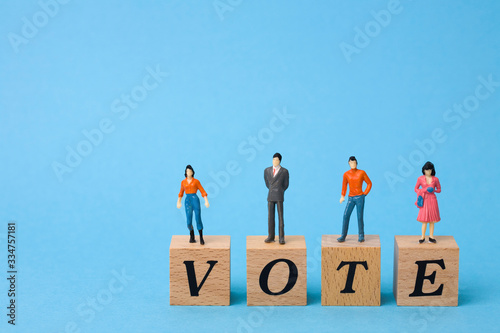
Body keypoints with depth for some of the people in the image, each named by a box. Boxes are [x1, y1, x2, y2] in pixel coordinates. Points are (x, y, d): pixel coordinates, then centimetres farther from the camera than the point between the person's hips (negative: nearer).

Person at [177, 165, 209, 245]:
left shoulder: (196, 181, 3)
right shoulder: (183, 182, 10)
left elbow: (203, 191, 3)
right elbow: (181, 192, 24)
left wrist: (206, 201, -6)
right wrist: (178, 202, 28)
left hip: (195, 200, -2)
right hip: (187, 201, 2)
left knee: (198, 219, -12)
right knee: (189, 221, -5)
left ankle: (201, 238, -1)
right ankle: (192, 236, 19)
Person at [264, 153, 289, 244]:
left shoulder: (284, 171, -3)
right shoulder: (267, 170, 8)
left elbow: (285, 185, 7)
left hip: (279, 197, -3)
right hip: (270, 197, 3)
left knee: (280, 217, -3)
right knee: (270, 217, 3)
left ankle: (281, 237, 0)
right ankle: (271, 237, 9)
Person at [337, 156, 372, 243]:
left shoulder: (362, 173, 0)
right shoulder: (346, 174, 5)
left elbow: (369, 183, 8)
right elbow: (344, 185, 17)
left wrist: (365, 194, 0)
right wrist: (342, 196, 10)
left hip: (360, 197, -2)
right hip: (351, 198, 2)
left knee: (360, 217, -3)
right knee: (346, 216, -8)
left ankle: (361, 236, 7)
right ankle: (343, 236, -5)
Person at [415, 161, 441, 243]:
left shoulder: (435, 179, 3)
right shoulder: (420, 179, 1)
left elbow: (439, 189, 11)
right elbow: (416, 189, 10)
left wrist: (433, 190, -9)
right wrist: (424, 190, -7)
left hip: (432, 200, 1)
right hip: (424, 200, -1)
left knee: (432, 220, 2)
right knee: (424, 220, -4)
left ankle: (431, 236, 9)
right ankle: (423, 237, 3)